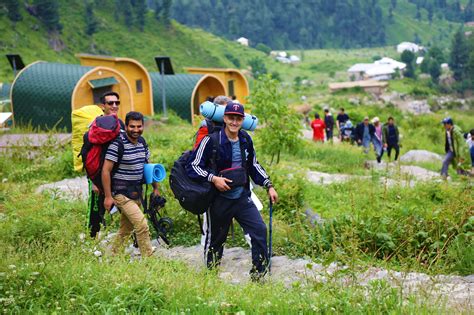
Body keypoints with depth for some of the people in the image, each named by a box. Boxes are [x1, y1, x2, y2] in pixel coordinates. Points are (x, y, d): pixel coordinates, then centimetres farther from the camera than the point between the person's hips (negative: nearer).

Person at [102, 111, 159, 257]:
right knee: (142, 225, -16)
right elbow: (105, 171, -15)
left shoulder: (142, 143, 7)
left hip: (136, 193, 8)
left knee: (126, 229, 16)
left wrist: (155, 188, 17)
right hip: (121, 194, -8)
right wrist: (108, 196, -17)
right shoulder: (117, 144, -16)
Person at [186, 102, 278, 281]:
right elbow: (192, 166, -12)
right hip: (219, 200, -4)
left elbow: (254, 166, 18)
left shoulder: (246, 140, 4)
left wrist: (269, 186, 12)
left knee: (260, 229, -7)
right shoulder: (211, 141, -14)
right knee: (215, 238, 7)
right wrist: (213, 178, -22)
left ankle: (258, 275, 4)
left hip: (242, 197, 4)